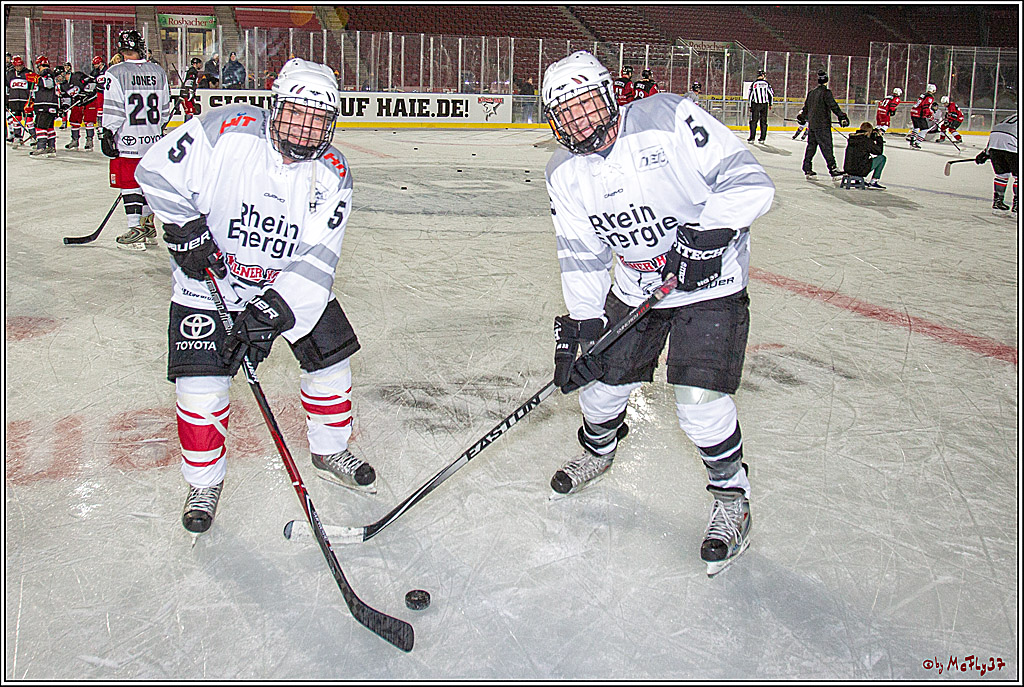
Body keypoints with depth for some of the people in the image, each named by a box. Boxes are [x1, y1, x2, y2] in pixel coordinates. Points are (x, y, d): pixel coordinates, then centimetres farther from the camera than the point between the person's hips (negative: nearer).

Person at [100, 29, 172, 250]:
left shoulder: (116, 73, -10)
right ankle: (149, 227, 24)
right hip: (153, 140, 5)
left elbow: (113, 110, -12)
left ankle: (136, 230, -1)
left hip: (127, 141, -5)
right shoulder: (158, 72, 6)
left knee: (129, 185, 1)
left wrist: (108, 134, -5)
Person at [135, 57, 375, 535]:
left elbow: (317, 260, -19)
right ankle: (204, 480, 16)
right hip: (209, 278, -3)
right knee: (202, 383, -8)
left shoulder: (332, 175, -14)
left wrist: (270, 313, -29)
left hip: (291, 281, 3)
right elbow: (158, 172, -10)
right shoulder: (226, 132, -21)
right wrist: (185, 230, -18)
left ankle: (330, 451, 30)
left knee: (330, 360, 5)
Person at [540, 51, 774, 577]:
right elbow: (582, 257, 1)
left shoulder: (669, 120, -21)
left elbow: (747, 179, -21)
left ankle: (732, 497, 13)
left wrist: (708, 233, -32)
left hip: (710, 282, -5)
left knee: (699, 403, -14)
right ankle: (598, 449, 46)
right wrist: (582, 326, -8)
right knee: (599, 376, 11)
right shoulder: (565, 174, -2)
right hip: (634, 287, 6)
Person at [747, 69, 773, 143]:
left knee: (753, 121, 3)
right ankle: (762, 138, 9)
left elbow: (751, 95, -1)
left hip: (756, 104, -1)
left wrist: (750, 106, 6)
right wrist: (770, 104, 15)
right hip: (765, 105, 2)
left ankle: (752, 138, -1)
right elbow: (771, 94, 3)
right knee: (764, 121, 9)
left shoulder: (754, 83, -2)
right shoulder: (766, 83, 0)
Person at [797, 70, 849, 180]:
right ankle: (833, 169, -11)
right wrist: (842, 117, -20)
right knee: (826, 147, -9)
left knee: (811, 146, 12)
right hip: (822, 125, -7)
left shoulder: (811, 92, 11)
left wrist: (802, 117, 39)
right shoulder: (825, 92, -11)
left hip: (811, 124, 7)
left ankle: (807, 170, 15)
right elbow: (833, 106, -19)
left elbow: (806, 106, 23)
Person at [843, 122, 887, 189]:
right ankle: (873, 182, 8)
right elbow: (879, 151, 0)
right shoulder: (867, 140, -12)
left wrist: (873, 135, 26)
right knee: (882, 158, 8)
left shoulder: (852, 137, 7)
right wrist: (880, 138, 10)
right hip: (860, 170, -7)